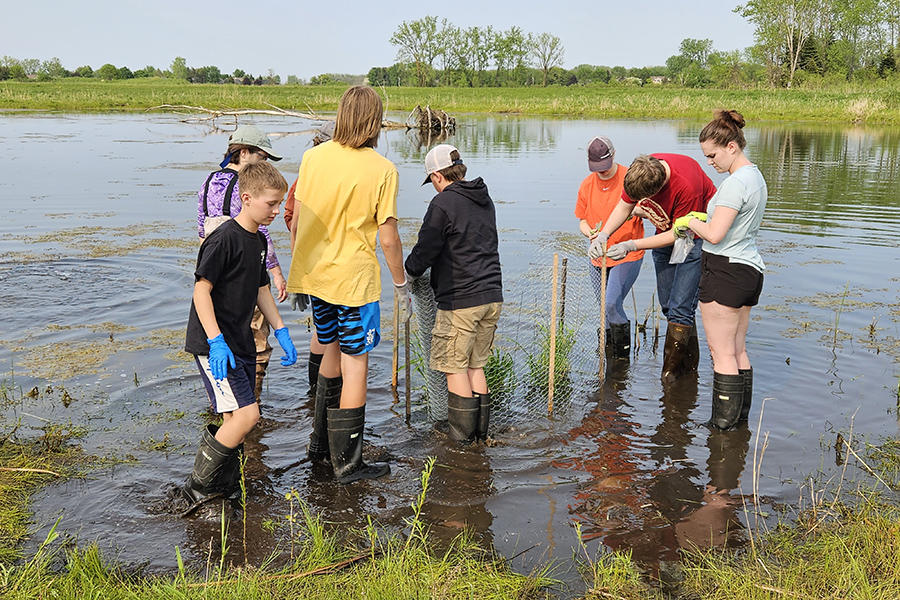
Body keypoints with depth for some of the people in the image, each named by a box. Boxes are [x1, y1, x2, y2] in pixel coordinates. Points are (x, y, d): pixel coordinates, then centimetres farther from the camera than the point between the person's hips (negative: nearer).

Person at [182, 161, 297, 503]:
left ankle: (225, 489, 25)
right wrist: (215, 341, -24)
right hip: (213, 345, -9)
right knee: (246, 415, -15)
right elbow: (201, 289, -19)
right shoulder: (225, 238, -16)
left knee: (237, 421, 11)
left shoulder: (258, 241, 11)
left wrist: (281, 332, 16)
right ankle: (198, 488, 1)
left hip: (241, 344, 9)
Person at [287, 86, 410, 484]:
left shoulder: (313, 157, 1)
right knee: (355, 364, 3)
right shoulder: (382, 170, -13)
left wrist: (298, 269, 18)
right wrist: (401, 285, 1)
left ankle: (320, 444, 32)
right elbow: (388, 238, -12)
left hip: (314, 273, 6)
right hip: (354, 279, -6)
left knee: (334, 350, 22)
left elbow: (296, 222, 6)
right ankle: (347, 463, 10)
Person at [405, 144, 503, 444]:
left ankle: (461, 437, 9)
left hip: (461, 300, -7)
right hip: (492, 295, 8)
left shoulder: (443, 203, -11)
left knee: (455, 367, 4)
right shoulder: (485, 200, 13)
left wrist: (409, 272, 14)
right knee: (475, 365, 15)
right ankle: (480, 433, 21)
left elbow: (425, 250, -8)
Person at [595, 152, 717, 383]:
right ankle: (689, 362, 26)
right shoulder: (638, 173, -20)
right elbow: (624, 207, -3)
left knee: (679, 306, -14)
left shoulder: (687, 187, -39)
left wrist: (632, 246, -30)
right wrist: (603, 235, -19)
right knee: (667, 305, 10)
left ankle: (671, 371, -4)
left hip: (694, 234, -7)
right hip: (666, 231, 7)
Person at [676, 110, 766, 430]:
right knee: (738, 350, 15)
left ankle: (724, 422, 5)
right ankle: (741, 417, 21)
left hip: (725, 271, -10)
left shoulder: (735, 183, -18)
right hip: (750, 270, 10)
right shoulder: (756, 177, 14)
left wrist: (689, 221, -4)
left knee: (722, 352, -1)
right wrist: (705, 217, 14)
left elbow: (715, 235, -22)